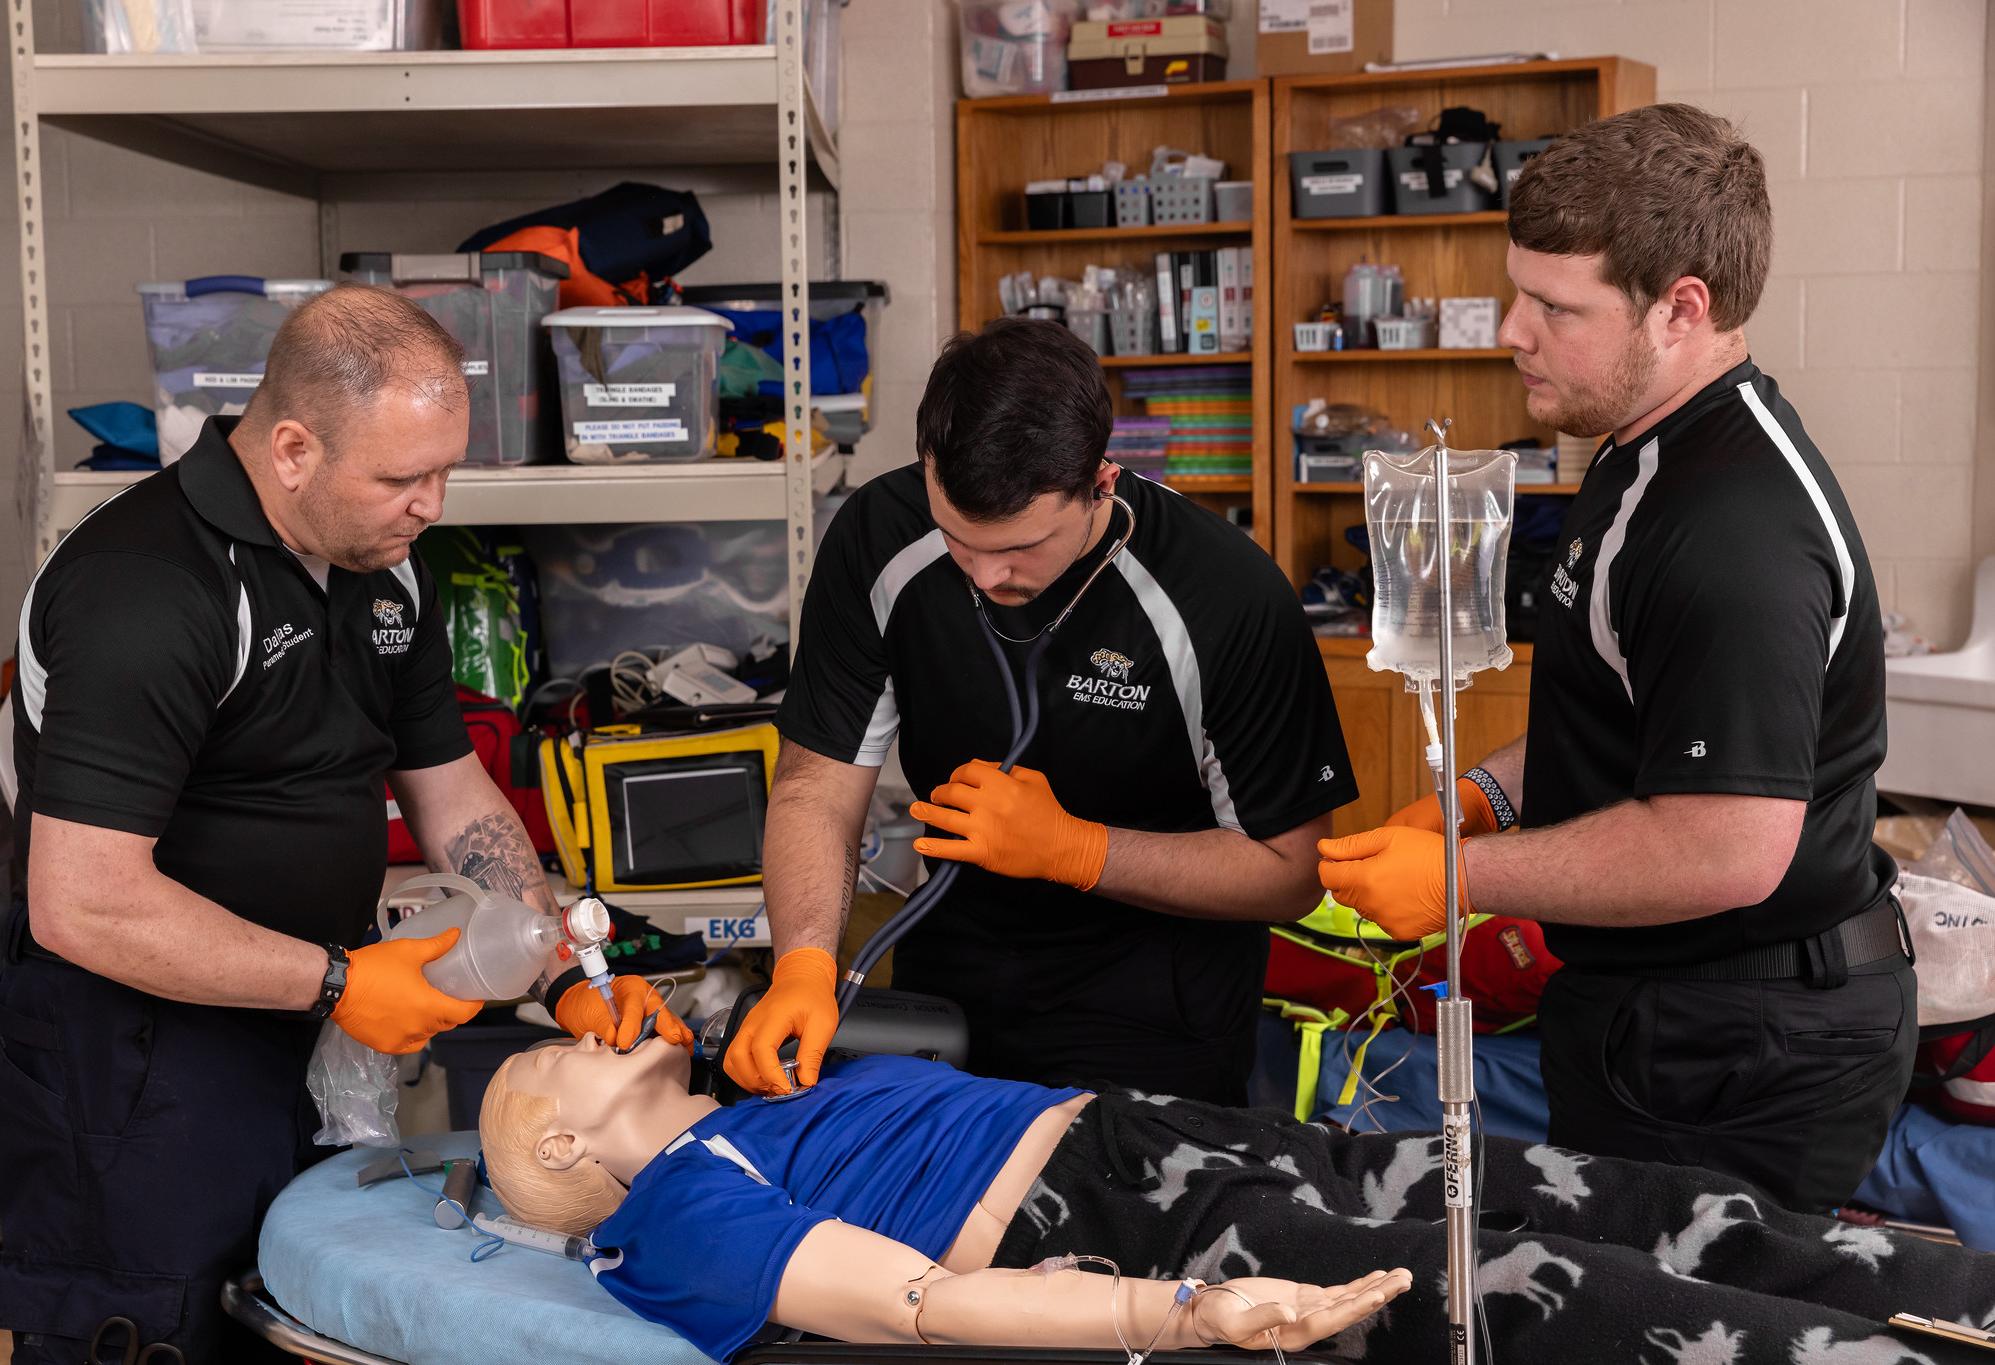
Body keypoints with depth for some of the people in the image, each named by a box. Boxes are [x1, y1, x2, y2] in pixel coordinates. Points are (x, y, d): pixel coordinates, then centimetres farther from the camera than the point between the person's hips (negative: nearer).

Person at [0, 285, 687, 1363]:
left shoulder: (382, 566, 5)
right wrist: (338, 983, -23)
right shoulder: (144, 588, -24)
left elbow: (456, 799, 13)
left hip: (297, 1034, 8)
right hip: (134, 1058, -8)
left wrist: (567, 979, 0)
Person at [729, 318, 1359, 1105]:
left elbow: (1289, 872, -16)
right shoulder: (879, 539, -15)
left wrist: (1069, 848, -25)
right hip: (951, 976, 4)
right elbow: (818, 786, -10)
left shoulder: (1231, 599, -25)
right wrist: (804, 964, -28)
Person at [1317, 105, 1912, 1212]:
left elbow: (1725, 850, -30)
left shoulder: (1737, 526, -27)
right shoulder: (1657, 455, 8)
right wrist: (1491, 790, 7)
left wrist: (1457, 877, -21)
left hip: (1741, 1063, -10)